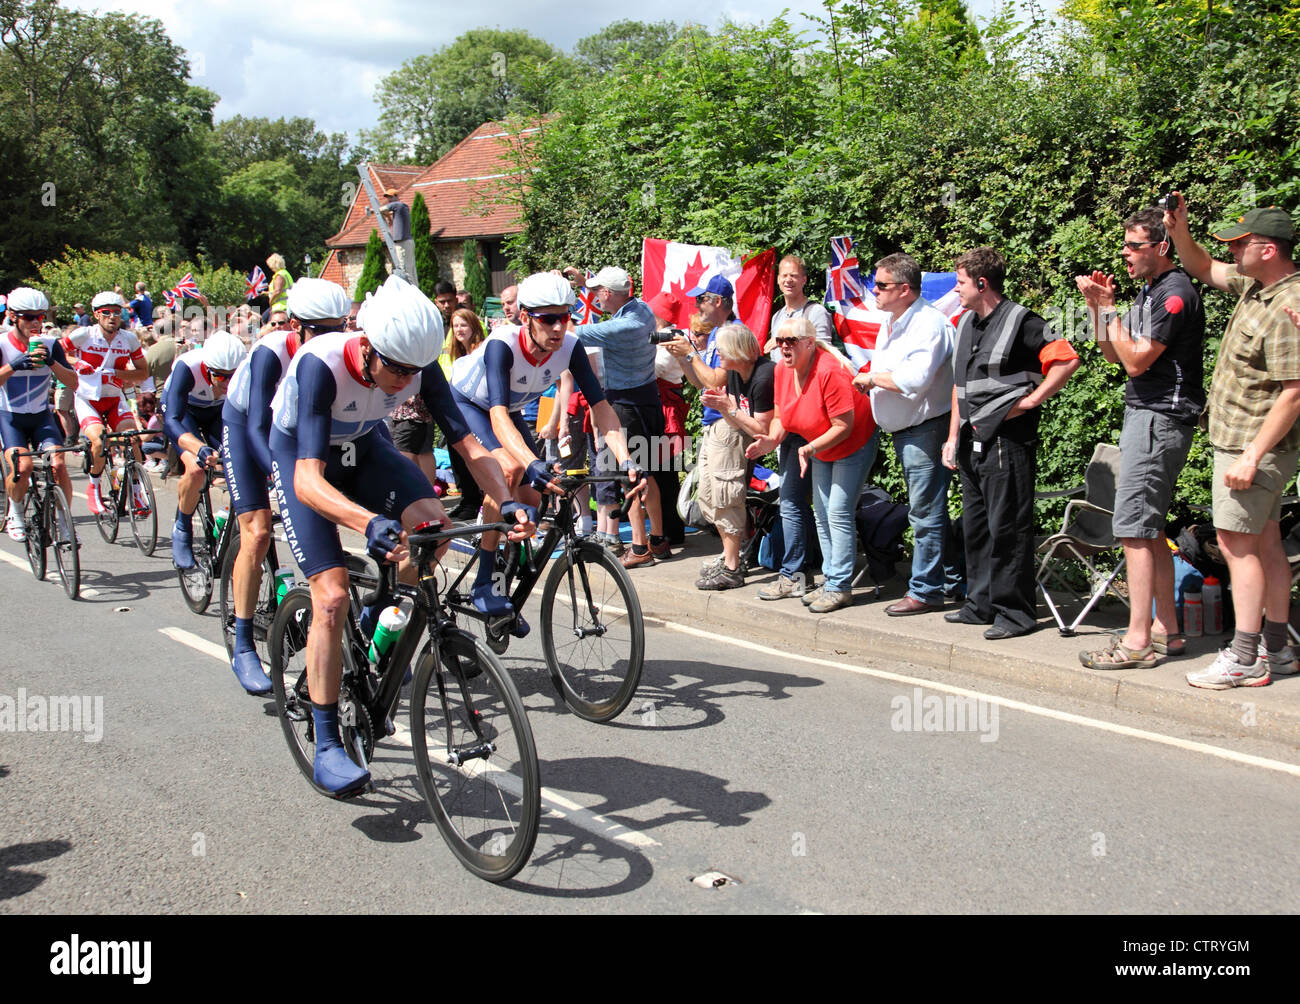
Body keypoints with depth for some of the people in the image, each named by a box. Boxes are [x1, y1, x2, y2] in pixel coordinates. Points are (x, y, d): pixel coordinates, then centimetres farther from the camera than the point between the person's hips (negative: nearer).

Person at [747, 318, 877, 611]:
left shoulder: (829, 371, -31)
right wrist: (771, 440, -17)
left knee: (838, 513, -12)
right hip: (820, 449, 9)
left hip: (854, 444, -8)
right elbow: (781, 415, 2)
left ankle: (840, 587, -5)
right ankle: (830, 581, 20)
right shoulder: (782, 370, -8)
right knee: (821, 514, 10)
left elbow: (844, 426, -29)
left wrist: (811, 448, -37)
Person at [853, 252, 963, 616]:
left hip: (927, 429, -10)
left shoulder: (929, 323, -17)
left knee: (925, 511, -5)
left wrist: (872, 377, -15)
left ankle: (925, 591, 3)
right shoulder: (893, 324, 15)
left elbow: (915, 378, -28)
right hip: (903, 431, 10)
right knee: (927, 510, 16)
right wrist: (870, 383, 6)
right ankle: (952, 578, 27)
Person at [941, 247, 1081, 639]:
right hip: (972, 443, 9)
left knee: (1007, 528, -4)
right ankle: (980, 604, 24)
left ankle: (1015, 612, 4)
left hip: (1008, 442, -8)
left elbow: (1068, 359, -15)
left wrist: (1031, 401, -15)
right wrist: (953, 436, 16)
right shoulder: (966, 324, 16)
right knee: (975, 526, 14)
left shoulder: (1021, 322, -9)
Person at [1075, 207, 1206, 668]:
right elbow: (1113, 354, 19)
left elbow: (1136, 359, -18)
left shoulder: (1175, 293, -14)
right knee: (1150, 530, 12)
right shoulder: (1149, 292, 17)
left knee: (1133, 529, -11)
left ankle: (1138, 640, -8)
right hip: (1143, 414, 10)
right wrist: (1098, 306, 7)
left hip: (1160, 418, -10)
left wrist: (1109, 309, -10)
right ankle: (1166, 630, 18)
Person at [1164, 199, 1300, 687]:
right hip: (1241, 440, 10)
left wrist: (1252, 455, -25)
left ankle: (1244, 659, -3)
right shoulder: (1256, 285, 8)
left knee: (1236, 542, -8)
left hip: (1255, 444, -10)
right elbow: (1203, 269, 25)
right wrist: (1179, 231, 7)